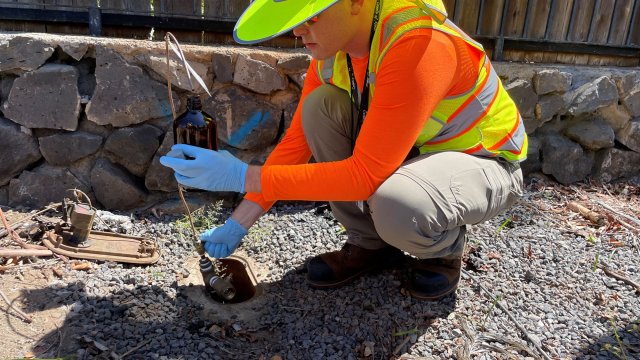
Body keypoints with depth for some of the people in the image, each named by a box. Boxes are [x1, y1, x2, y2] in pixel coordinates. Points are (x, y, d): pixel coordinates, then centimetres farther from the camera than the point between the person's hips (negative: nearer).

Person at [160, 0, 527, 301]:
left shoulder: (417, 43, -34)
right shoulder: (332, 47, -10)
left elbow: (367, 173, -35)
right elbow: (298, 140, -6)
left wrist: (243, 176, -34)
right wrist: (237, 224, -8)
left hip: (484, 162, -6)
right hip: (409, 152, 7)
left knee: (396, 206, -39)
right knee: (319, 107, -15)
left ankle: (446, 247, 0)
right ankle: (370, 243, 0)